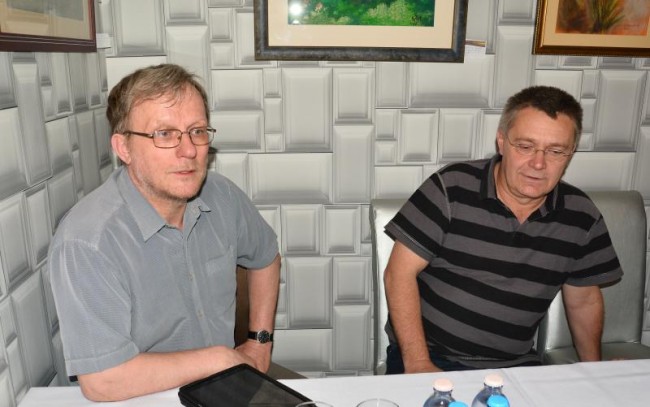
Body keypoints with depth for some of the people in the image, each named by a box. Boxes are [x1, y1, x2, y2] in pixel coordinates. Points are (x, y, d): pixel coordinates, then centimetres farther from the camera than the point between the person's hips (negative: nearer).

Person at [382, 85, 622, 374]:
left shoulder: (582, 217, 1)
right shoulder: (450, 189, -11)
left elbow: (583, 300, 15)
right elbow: (400, 274, -11)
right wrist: (418, 365, -15)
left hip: (515, 366, 5)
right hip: (430, 356, -4)